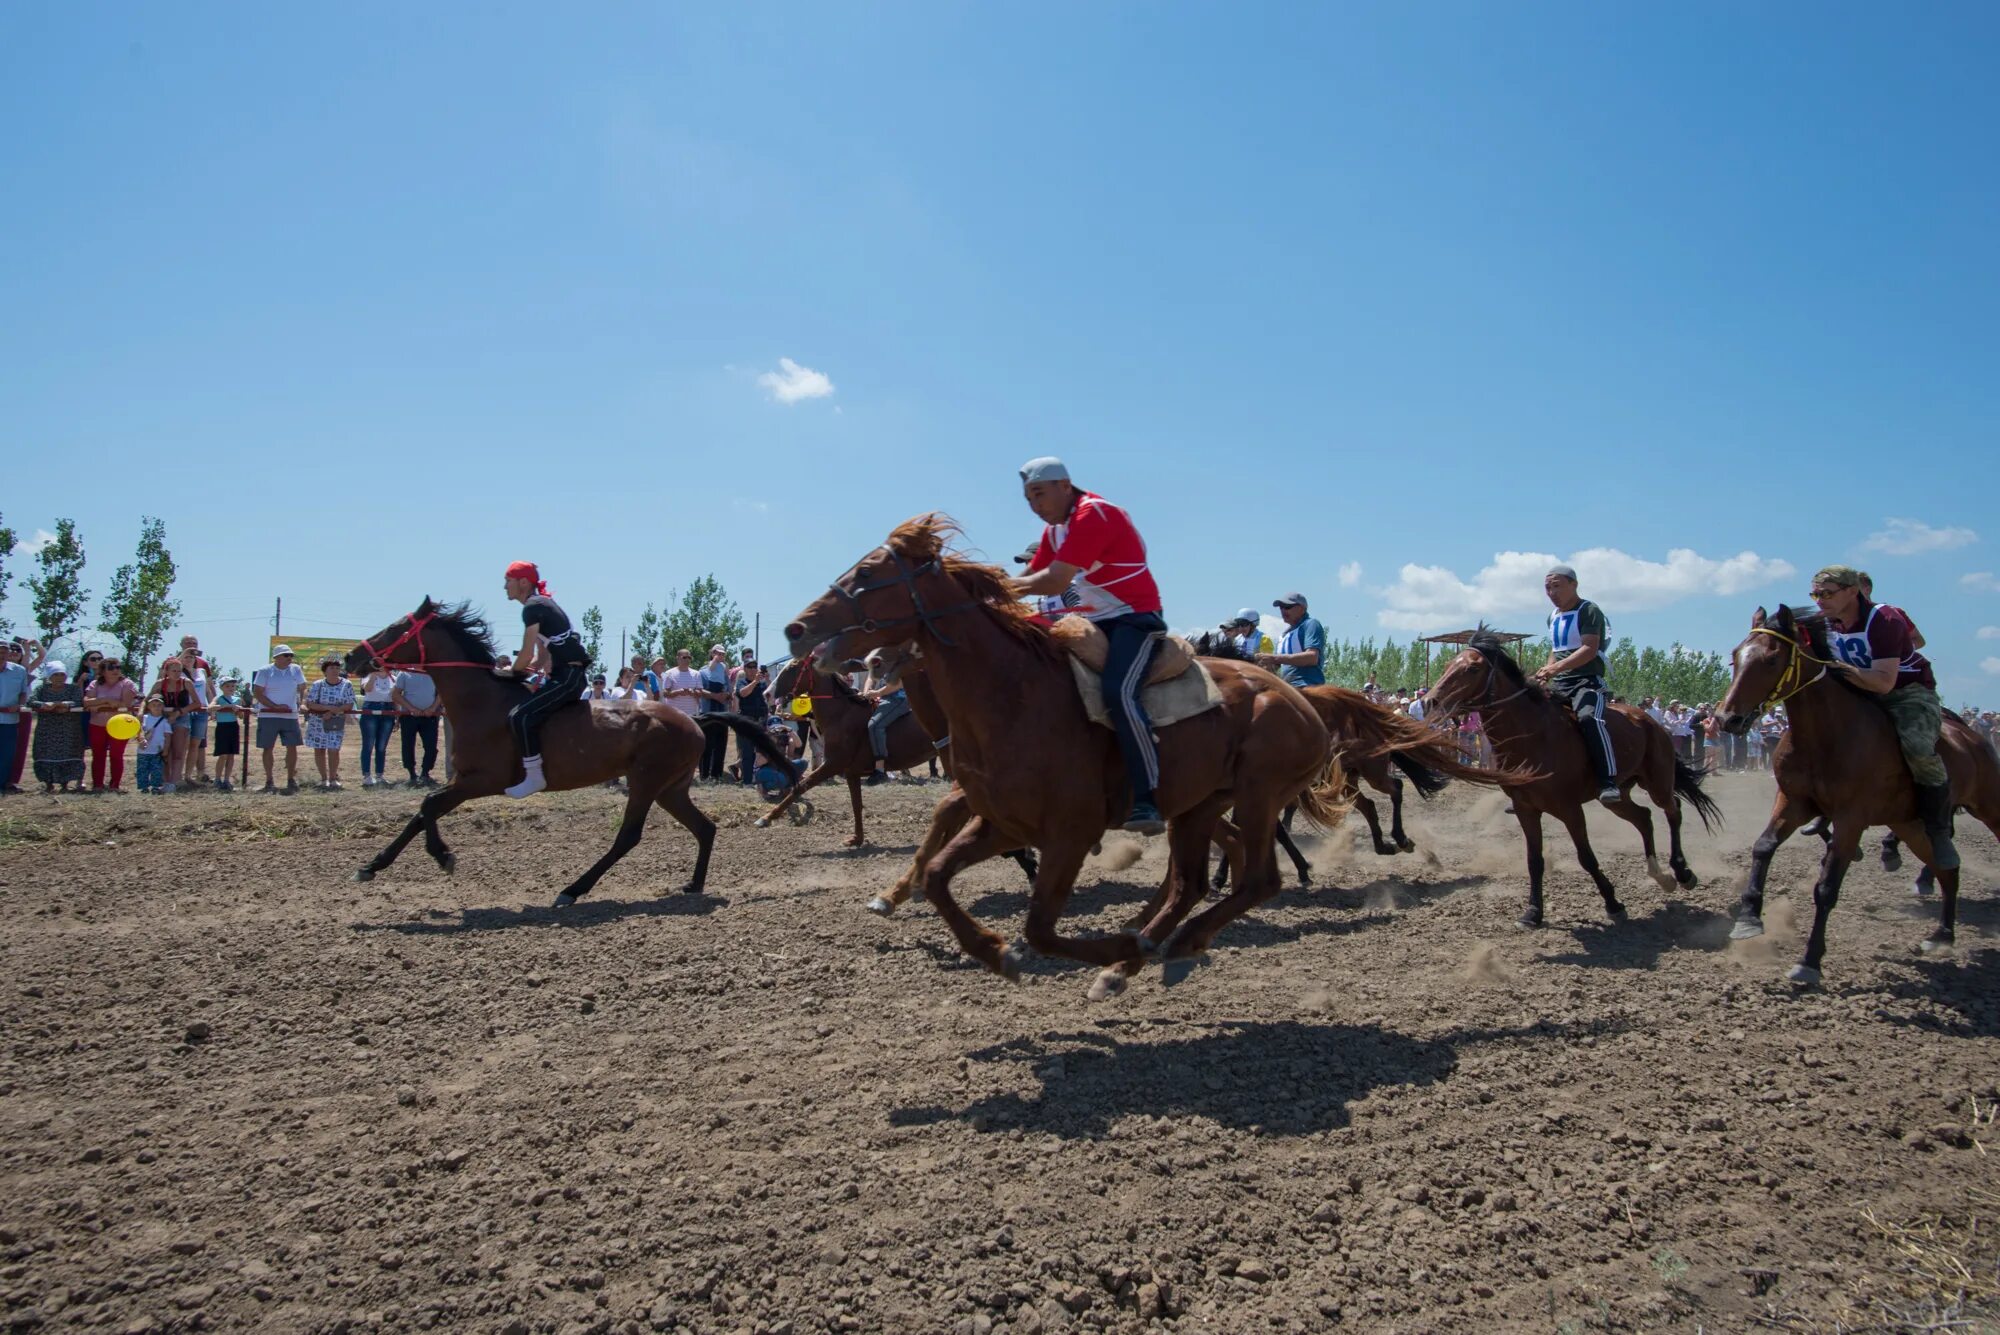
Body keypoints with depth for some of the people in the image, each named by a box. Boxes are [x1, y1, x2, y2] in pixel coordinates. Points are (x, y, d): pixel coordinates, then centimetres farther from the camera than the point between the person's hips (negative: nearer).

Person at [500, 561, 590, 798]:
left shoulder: (532, 607, -11)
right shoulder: (541, 605, 19)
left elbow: (527, 654, -14)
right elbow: (542, 657, 20)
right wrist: (520, 672, 9)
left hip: (568, 676, -11)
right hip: (568, 674, 11)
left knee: (520, 716, -19)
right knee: (529, 711, 21)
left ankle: (534, 776, -15)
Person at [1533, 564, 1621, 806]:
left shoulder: (1589, 611, -6)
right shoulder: (1553, 617, 18)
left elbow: (1590, 649, -18)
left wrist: (1555, 668, -28)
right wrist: (1547, 671, 6)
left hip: (1587, 680, -8)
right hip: (1558, 685, 9)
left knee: (1588, 717, -36)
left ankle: (1609, 782, -40)